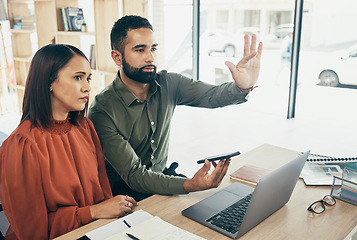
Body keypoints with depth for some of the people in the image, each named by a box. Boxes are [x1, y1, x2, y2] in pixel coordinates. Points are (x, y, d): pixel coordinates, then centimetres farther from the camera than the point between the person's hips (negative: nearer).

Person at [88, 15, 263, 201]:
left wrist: (242, 87, -40)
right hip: (123, 191, -5)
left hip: (163, 175, 6)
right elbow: (134, 175, -26)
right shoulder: (102, 111, -23)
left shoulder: (169, 84, -6)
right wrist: (190, 185, -41)